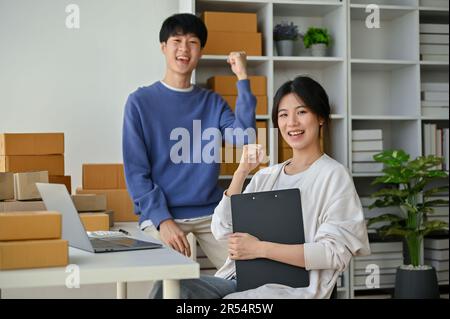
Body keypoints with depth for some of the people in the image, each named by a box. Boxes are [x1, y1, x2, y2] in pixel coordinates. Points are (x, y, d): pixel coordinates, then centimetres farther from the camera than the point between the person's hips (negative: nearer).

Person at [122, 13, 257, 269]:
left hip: (211, 212, 3)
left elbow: (244, 139, -8)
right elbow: (135, 171, -4)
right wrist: (162, 220, -17)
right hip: (160, 214, -3)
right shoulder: (140, 102, 2)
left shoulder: (213, 103, 11)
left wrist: (243, 79, -10)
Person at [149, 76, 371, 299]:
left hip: (290, 286, -5)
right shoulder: (266, 176, 19)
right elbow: (223, 230, 11)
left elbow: (335, 253, -9)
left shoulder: (334, 176, 2)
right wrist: (242, 171, 2)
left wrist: (260, 248, -13)